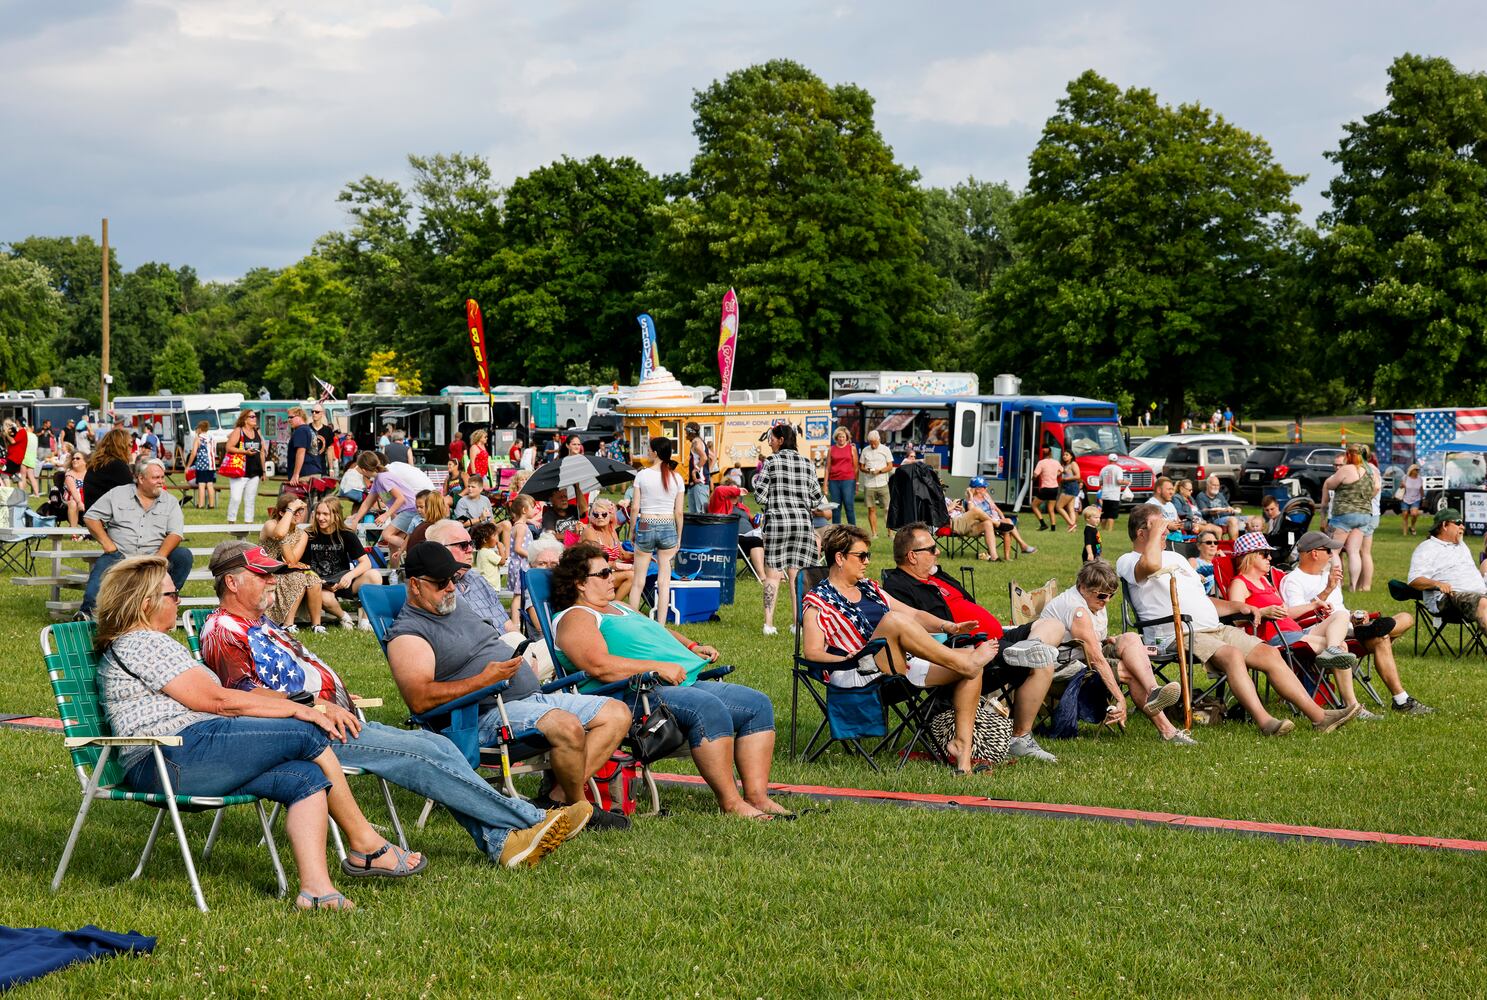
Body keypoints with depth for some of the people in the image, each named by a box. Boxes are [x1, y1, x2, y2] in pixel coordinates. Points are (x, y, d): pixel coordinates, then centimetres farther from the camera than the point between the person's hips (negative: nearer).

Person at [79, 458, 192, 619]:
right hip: (120, 555, -1)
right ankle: (87, 611, -38)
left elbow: (175, 533, 0)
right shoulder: (117, 494, 9)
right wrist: (107, 543, -6)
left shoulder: (170, 502, 11)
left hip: (153, 557, 1)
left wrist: (160, 556, -19)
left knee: (184, 556, -23)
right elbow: (91, 517, 8)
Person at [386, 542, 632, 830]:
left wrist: (524, 664, 11)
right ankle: (578, 807, -10)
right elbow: (420, 699, -21)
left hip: (532, 696, 10)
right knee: (568, 727, -35)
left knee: (617, 713, -1)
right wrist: (485, 680, -21)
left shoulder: (457, 604, 21)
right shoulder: (407, 634, -7)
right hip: (488, 716, -10)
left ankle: (559, 796, -13)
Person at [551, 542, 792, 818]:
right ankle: (730, 803, -29)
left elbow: (659, 632, 41)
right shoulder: (575, 618, -2)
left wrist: (691, 647, 20)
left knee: (758, 704, -1)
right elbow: (599, 666, -18)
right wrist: (658, 668, -19)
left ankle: (757, 795, -9)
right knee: (708, 707, -35)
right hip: (634, 697, -10)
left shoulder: (619, 607, 29)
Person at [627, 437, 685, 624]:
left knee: (638, 580, 7)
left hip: (646, 526, -1)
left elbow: (634, 507, -5)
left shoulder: (642, 475, -5)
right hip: (668, 527, 1)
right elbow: (679, 512, 3)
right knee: (664, 581, 5)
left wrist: (633, 531, 8)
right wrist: (679, 538, 13)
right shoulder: (676, 478, 0)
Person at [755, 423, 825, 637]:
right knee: (796, 574, 7)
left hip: (777, 520, -3)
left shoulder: (770, 462, -3)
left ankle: (769, 622, -1)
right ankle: (798, 622, 7)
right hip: (802, 521, 3)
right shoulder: (807, 464, 7)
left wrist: (757, 479, 14)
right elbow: (816, 499, 9)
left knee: (773, 573, 2)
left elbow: (760, 495, -5)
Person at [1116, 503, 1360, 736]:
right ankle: (1264, 721, -44)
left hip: (1215, 629, 8)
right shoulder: (1127, 562, 0)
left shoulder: (1174, 557, 27)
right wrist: (1157, 529, -10)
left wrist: (1237, 607, 14)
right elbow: (1151, 564, -26)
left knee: (1269, 653, -7)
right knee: (1232, 655, -34)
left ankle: (1318, 716, -10)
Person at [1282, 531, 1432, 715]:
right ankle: (1401, 701, -32)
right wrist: (1327, 590, -24)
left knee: (1406, 618, -1)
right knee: (1380, 640, -31)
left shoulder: (1328, 574, 28)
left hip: (1348, 629, 9)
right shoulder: (1292, 581, -2)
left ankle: (1371, 630, -29)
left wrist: (1354, 619, 8)